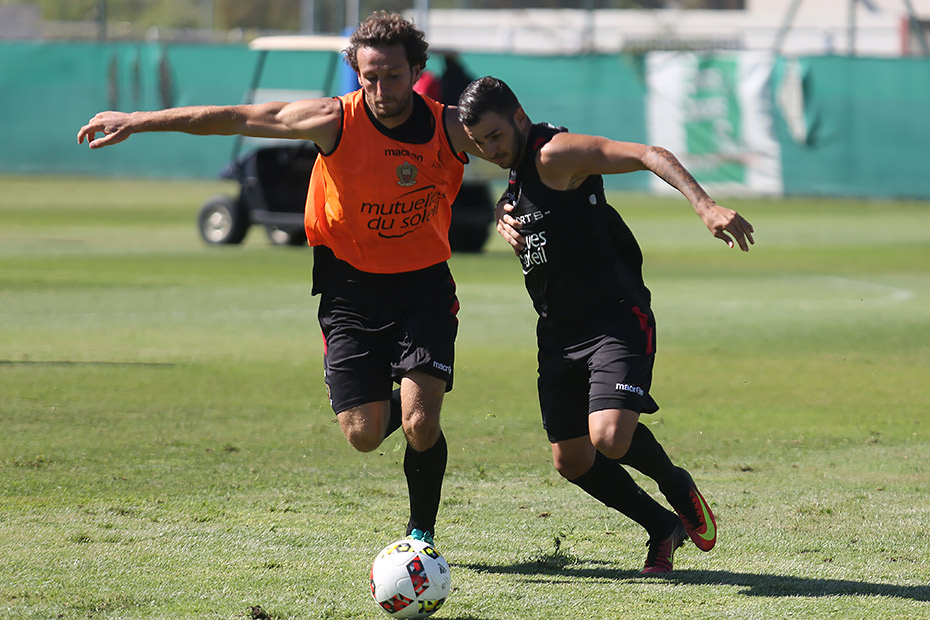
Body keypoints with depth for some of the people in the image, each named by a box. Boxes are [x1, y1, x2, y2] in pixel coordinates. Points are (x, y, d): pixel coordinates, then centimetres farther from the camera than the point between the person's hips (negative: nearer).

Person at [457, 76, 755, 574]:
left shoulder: (555, 154, -16)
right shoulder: (514, 169, 10)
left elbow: (650, 156, -25)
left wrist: (705, 206, -39)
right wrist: (505, 220, 8)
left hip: (617, 319, -9)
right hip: (558, 329, 9)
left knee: (610, 438, -25)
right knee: (572, 462, 6)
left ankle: (678, 490, 7)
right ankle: (663, 528, 26)